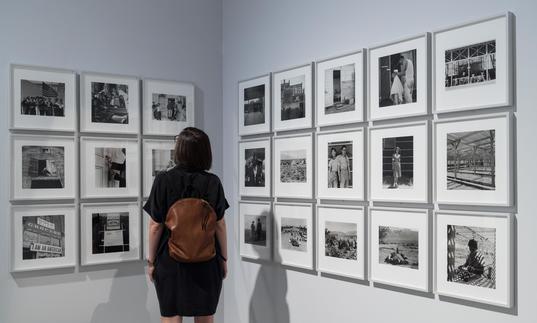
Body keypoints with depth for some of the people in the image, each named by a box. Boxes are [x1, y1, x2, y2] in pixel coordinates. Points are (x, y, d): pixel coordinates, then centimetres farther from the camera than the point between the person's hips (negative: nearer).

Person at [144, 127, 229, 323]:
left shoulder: (163, 180, -10)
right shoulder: (213, 182, -6)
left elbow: (156, 226, -8)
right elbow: (219, 225, -3)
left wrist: (151, 260, 3)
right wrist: (224, 258, 9)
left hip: (171, 261, -1)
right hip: (206, 261, 2)